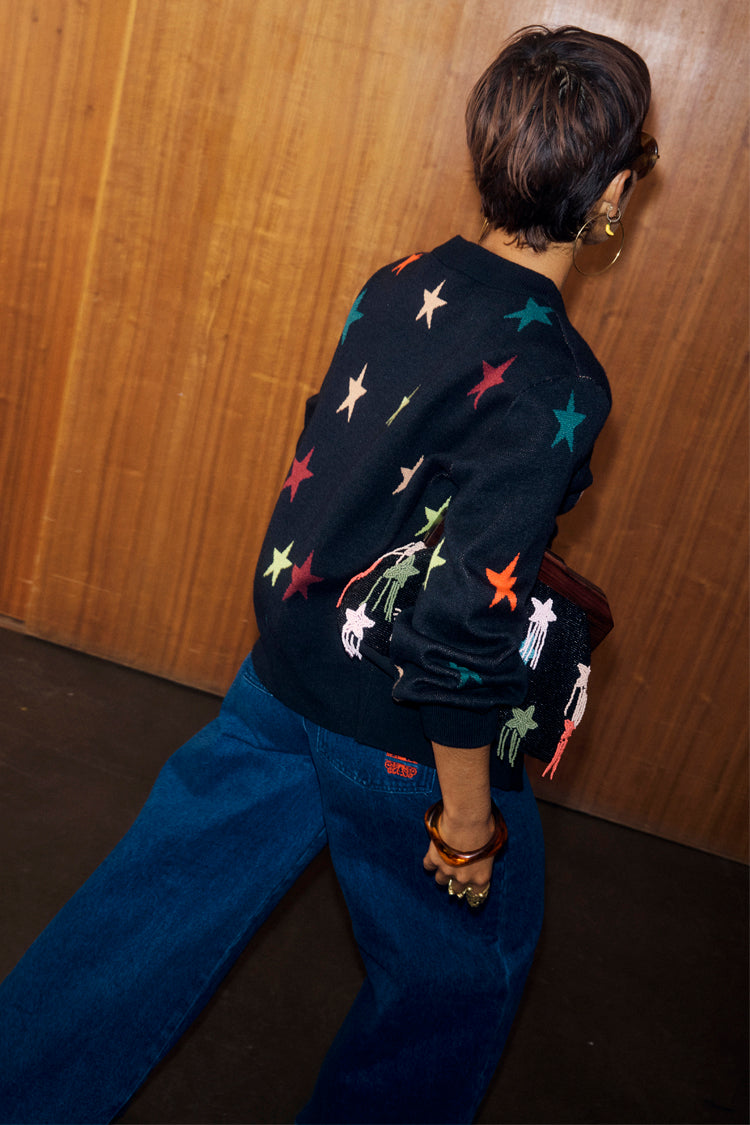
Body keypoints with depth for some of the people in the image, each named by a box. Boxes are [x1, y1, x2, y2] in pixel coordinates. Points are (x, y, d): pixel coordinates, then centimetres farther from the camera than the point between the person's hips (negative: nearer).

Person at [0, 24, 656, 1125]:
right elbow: (461, 630, -26)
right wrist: (468, 816, -12)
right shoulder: (552, 385, -25)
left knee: (162, 895, 21)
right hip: (397, 734, -6)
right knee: (462, 963, 24)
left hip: (285, 667, 7)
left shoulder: (403, 282, -4)